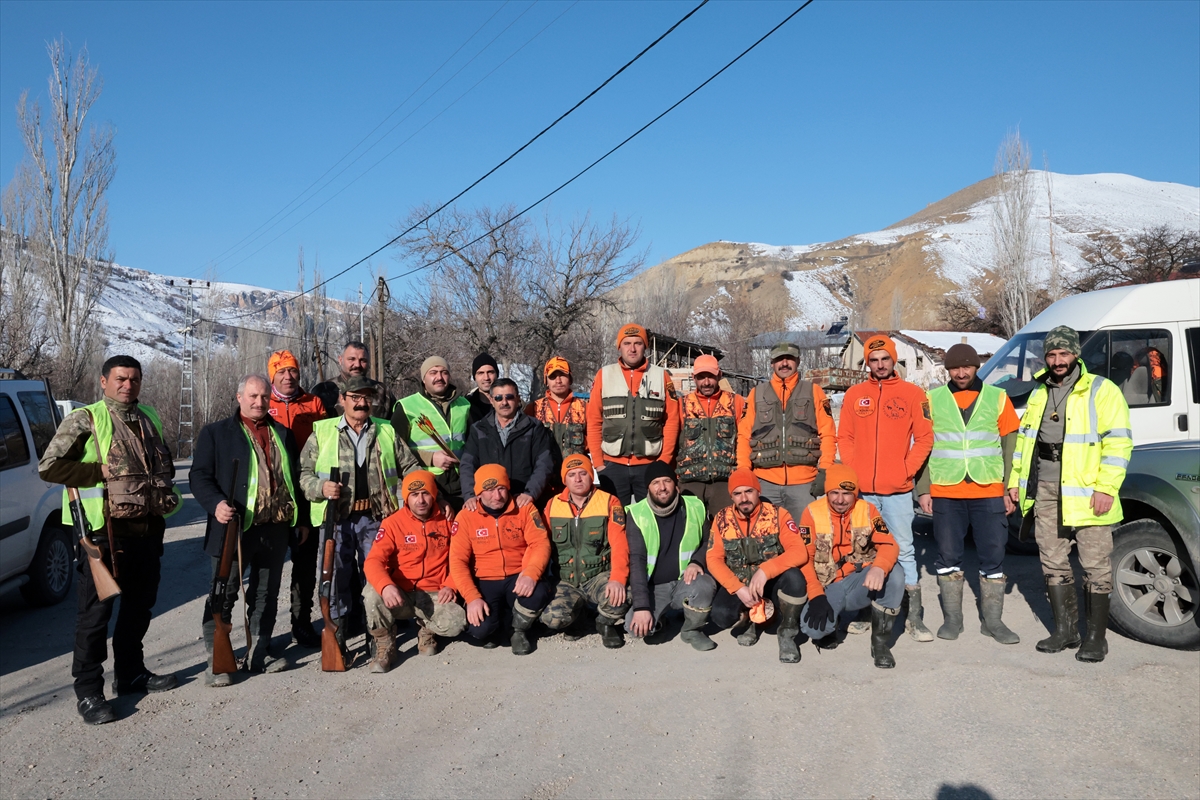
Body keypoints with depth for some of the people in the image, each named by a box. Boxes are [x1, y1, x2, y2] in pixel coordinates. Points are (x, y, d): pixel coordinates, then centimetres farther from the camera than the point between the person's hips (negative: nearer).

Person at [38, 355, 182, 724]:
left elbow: (165, 463, 27)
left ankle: (130, 674, 32)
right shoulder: (85, 420, -6)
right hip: (106, 532, -7)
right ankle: (88, 692, 9)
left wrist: (165, 490, 9)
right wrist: (103, 471, -14)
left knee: (139, 606, 17)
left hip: (147, 529, 7)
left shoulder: (149, 419, 13)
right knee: (96, 612, 0)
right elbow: (49, 467, -13)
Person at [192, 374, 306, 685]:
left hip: (276, 529, 4)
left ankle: (258, 653, 23)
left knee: (266, 595, 12)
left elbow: (295, 479, 19)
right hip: (235, 527, -4)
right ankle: (216, 661, 10)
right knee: (224, 594, 1)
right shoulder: (216, 433, 3)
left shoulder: (284, 434, 15)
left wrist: (302, 519, 16)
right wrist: (216, 504, -21)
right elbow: (200, 476, -3)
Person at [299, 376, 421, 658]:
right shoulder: (322, 432, 7)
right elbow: (304, 472, 7)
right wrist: (320, 488, -13)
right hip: (336, 519, -1)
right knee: (337, 578, 0)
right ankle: (336, 641, 10)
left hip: (374, 518, 2)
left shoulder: (387, 432, 12)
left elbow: (410, 467, 13)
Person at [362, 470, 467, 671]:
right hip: (400, 595, -1)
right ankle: (384, 645, -5)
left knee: (456, 623, -28)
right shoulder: (393, 523, -4)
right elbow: (374, 561, -14)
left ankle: (427, 629, 12)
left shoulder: (447, 521, 4)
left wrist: (450, 585, -11)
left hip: (434, 595, 1)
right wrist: (386, 586, -34)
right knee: (372, 592, -32)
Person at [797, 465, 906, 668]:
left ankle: (880, 641, -10)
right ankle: (828, 628, 11)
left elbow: (889, 545, -12)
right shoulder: (813, 513, -7)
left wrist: (879, 568, -36)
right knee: (812, 627, -30)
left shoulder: (867, 510, -2)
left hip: (861, 583, 2)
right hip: (827, 589, -2)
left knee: (895, 575, -29)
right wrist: (816, 596, -22)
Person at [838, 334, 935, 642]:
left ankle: (914, 618, 5)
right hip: (861, 490, 2)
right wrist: (852, 471, -3)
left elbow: (924, 438, 2)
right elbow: (844, 437, 9)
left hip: (898, 490, -2)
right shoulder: (854, 394, 9)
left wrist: (907, 470, -8)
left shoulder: (913, 394, 3)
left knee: (904, 551, 0)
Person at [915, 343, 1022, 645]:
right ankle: (952, 618, 18)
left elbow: (1010, 447, 6)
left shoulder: (997, 398, 7)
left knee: (993, 557, 4)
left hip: (989, 493, 0)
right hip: (945, 493, 0)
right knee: (948, 556, 6)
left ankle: (992, 620, 16)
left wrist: (1010, 489, 1)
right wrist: (923, 489, -1)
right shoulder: (933, 399, 6)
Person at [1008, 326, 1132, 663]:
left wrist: (1106, 487, -17)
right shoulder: (1040, 392, 15)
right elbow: (1024, 438, 22)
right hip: (1045, 490, 6)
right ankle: (1065, 631, 22)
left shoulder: (1101, 391, -5)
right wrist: (1015, 480, 17)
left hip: (1086, 493, -6)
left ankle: (1096, 637, 11)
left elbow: (1118, 441, -10)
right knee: (1053, 563, 11)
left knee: (1096, 566, 0)